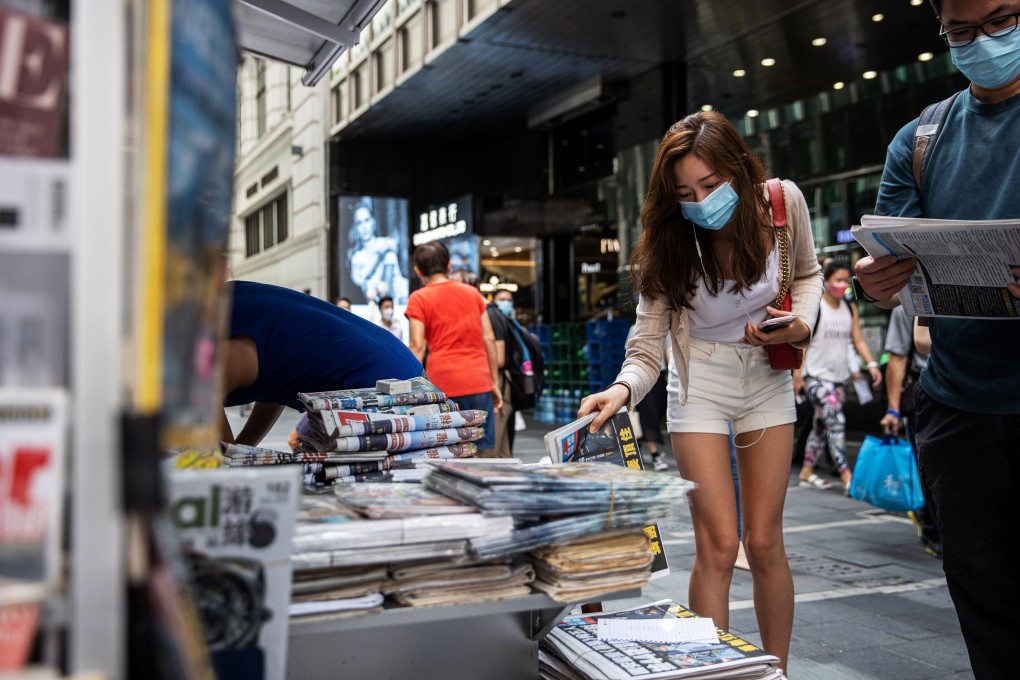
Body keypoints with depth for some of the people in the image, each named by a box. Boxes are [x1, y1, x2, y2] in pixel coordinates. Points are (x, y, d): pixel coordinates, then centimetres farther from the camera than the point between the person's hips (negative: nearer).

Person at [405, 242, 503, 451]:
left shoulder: (419, 299, 2)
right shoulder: (472, 293, 13)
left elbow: (418, 347, -7)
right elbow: (489, 339, 10)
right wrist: (494, 381, 15)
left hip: (445, 386, -3)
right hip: (480, 383, 3)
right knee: (483, 453, 6)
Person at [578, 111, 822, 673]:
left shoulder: (783, 202, -14)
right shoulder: (667, 246, -18)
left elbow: (807, 273, 7)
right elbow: (647, 347, -19)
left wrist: (801, 323, -13)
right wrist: (622, 390, -41)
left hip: (769, 378, 2)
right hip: (701, 384, -2)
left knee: (764, 541, 5)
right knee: (718, 545, -7)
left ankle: (776, 669, 22)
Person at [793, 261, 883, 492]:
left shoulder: (850, 308, 11)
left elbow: (858, 340, 10)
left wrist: (871, 364, -4)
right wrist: (797, 375, -11)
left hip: (839, 376, 6)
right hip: (816, 375, -6)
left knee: (822, 426, 10)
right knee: (836, 422, -15)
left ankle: (806, 473, 19)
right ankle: (846, 476, -17)